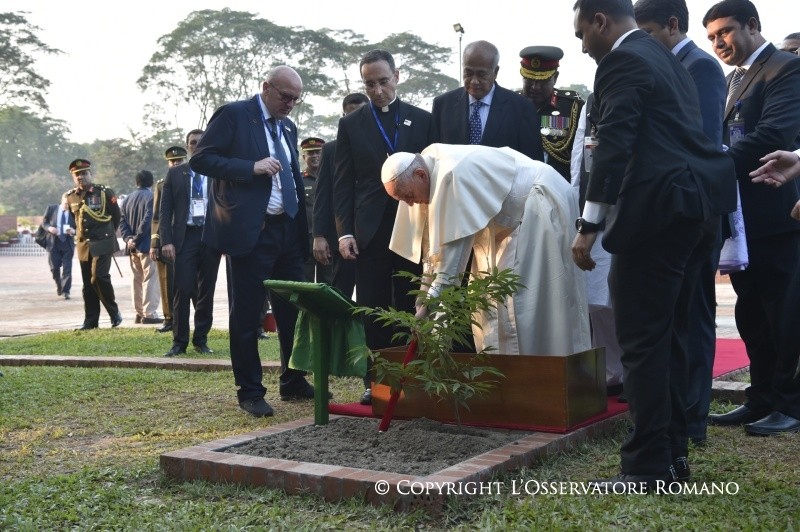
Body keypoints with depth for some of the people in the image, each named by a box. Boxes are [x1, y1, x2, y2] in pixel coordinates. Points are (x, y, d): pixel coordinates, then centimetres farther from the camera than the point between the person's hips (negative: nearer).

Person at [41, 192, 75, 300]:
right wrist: (49, 228, -14)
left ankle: (66, 291, -1)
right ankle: (59, 286, 32)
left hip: (67, 243, -1)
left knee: (67, 268, -5)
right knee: (54, 267, 7)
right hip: (53, 242, 1)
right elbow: (44, 222, 7)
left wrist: (73, 231, -20)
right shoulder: (51, 209, 1)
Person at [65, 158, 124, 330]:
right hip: (83, 245, 5)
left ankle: (114, 312, 3)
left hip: (102, 243, -5)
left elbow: (117, 216, 5)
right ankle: (90, 321, 14)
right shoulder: (70, 197, 6)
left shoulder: (104, 192, -6)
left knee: (99, 277, -17)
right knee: (88, 284, 7)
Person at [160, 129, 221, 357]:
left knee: (206, 291, 6)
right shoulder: (175, 173, 8)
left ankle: (201, 340, 15)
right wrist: (166, 241, -6)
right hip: (185, 236, -1)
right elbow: (165, 210, 5)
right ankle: (179, 342, 2)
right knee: (182, 291, -5)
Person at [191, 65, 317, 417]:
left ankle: (293, 382, 23)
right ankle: (250, 392, 9)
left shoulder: (288, 126, 17)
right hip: (251, 231, -7)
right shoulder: (233, 115, -4)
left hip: (287, 230, 7)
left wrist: (304, 228, 11)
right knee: (247, 313, 0)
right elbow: (200, 160, -10)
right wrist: (252, 167, -19)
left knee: (293, 308, 10)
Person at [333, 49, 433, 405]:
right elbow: (343, 183, 5)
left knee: (409, 309, 2)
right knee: (372, 311, 1)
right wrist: (344, 231, -4)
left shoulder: (422, 120, 9)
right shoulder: (351, 125, 9)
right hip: (370, 231, 0)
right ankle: (374, 381, 8)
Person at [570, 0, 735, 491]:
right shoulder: (666, 59, 23)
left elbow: (613, 145, -17)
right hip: (692, 202, 10)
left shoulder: (622, 62, -7)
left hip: (657, 207, -10)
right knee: (670, 334, 15)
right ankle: (674, 451, 22)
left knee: (643, 339, -6)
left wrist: (589, 225, -19)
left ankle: (649, 466, -3)